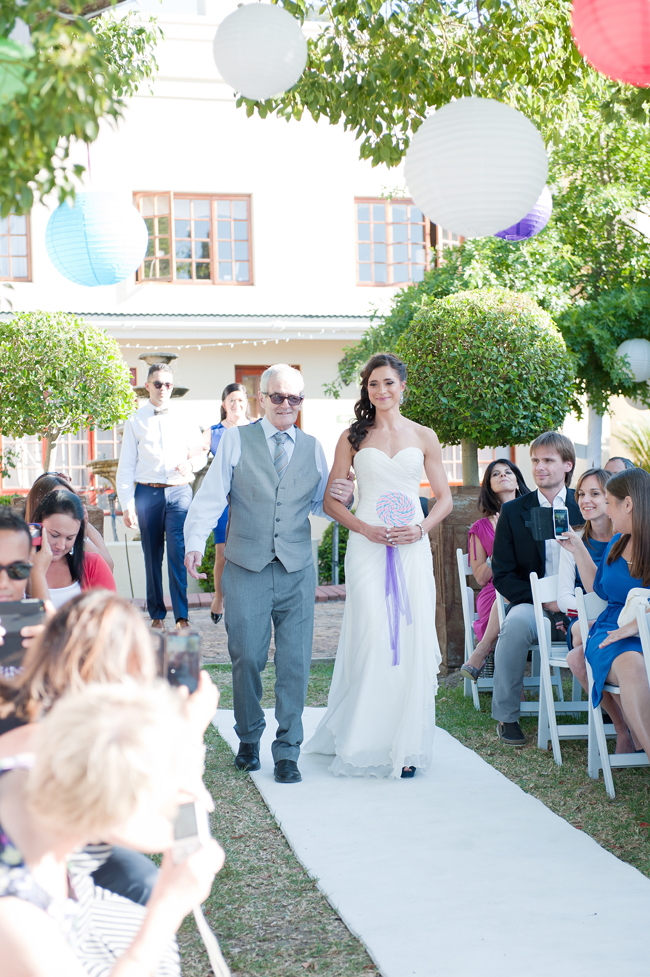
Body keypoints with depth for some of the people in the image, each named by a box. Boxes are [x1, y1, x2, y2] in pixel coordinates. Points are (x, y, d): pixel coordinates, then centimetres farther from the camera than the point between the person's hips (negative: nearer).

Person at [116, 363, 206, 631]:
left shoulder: (184, 421, 12)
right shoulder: (135, 423, 8)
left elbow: (200, 454, 20)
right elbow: (126, 467, 6)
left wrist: (190, 464, -5)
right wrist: (127, 505, -4)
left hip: (179, 491, 0)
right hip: (147, 492, 0)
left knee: (178, 553, -11)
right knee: (152, 556, 4)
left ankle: (182, 617, -11)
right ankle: (157, 615, 14)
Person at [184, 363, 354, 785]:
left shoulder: (313, 447, 13)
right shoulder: (236, 440, 5)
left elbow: (320, 505, 17)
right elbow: (211, 496, -3)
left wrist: (343, 497, -5)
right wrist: (195, 542, -18)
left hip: (297, 573, 2)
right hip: (246, 569, -1)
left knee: (295, 664, 0)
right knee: (247, 659, 3)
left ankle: (287, 753, 10)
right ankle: (249, 739, 25)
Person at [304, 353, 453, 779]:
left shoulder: (424, 437, 10)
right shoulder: (353, 437, 8)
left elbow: (445, 498, 11)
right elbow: (331, 500, 6)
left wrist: (420, 529, -7)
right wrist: (365, 528, -9)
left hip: (412, 548, 1)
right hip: (368, 548, -1)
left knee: (412, 640, -3)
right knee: (371, 639, -9)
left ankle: (405, 746, 6)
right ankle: (364, 744, 3)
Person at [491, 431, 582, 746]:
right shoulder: (514, 511, 6)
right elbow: (502, 575, 2)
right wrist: (543, 599, -13)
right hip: (532, 605, 0)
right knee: (517, 622, -35)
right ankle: (506, 717, -21)